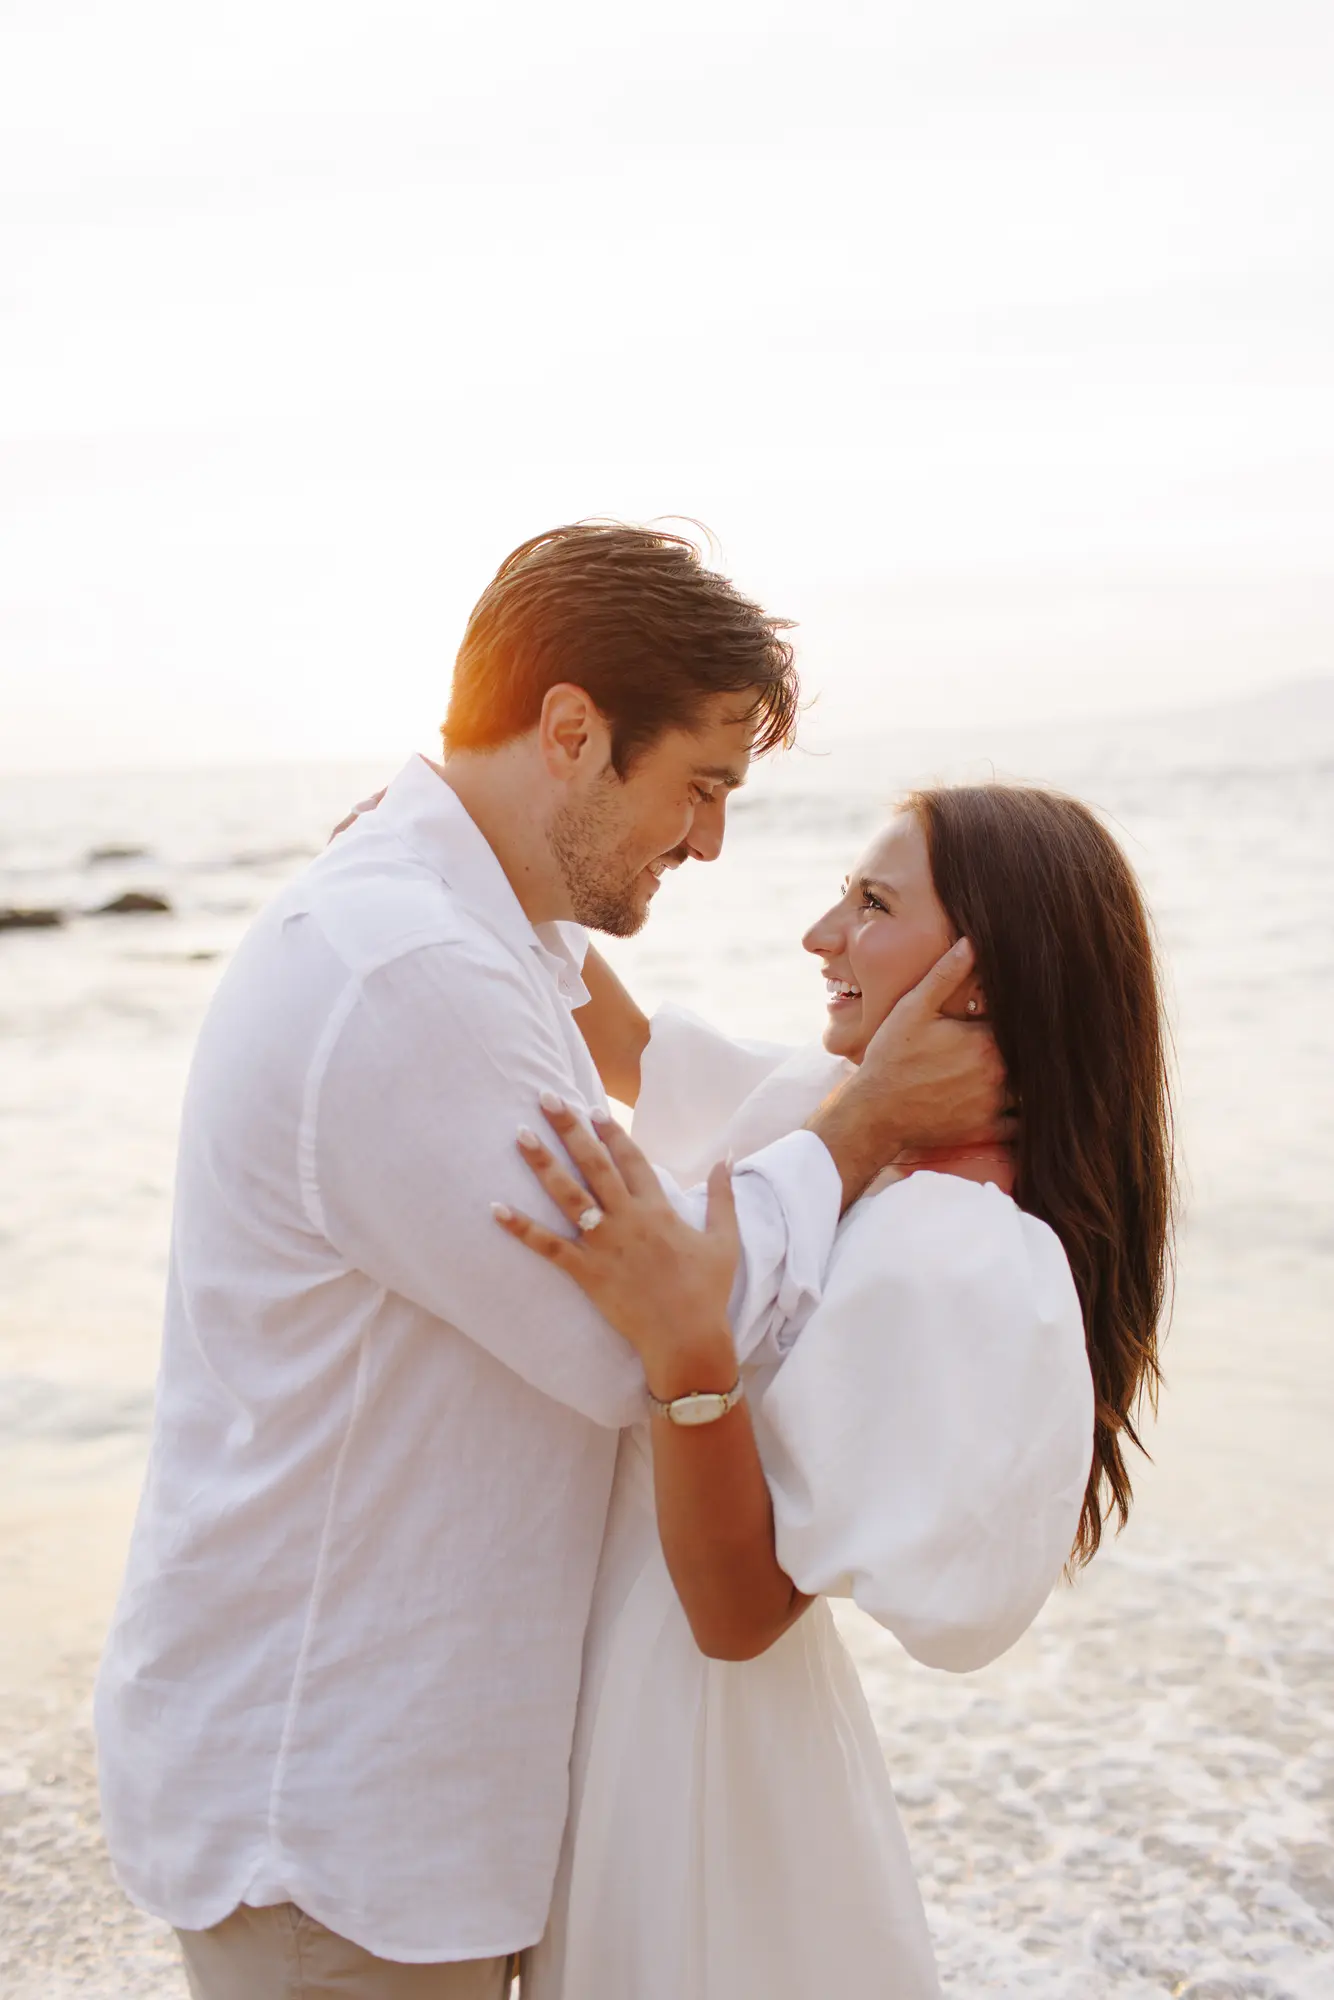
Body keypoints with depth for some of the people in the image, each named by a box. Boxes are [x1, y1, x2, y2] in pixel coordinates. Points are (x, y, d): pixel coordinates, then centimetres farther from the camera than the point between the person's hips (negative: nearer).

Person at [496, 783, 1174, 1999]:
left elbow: (739, 1611, -25)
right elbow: (632, 1051, 15)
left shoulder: (966, 1265, -28)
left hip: (699, 1720, -7)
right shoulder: (816, 1105, -4)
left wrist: (687, 1352, -38)